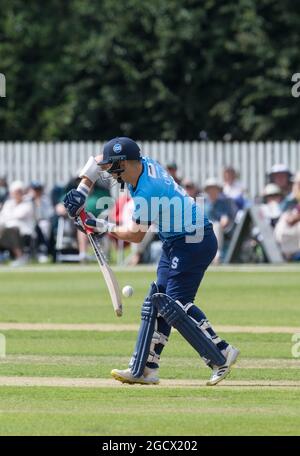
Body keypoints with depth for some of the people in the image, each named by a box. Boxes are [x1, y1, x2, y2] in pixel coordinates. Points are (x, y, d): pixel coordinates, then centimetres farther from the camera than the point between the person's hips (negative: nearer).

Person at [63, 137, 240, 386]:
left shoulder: (147, 191, -25)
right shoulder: (143, 163, 1)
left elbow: (136, 235, -15)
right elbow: (97, 161, 15)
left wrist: (104, 227, -5)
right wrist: (82, 191, 5)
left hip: (193, 242, -10)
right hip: (176, 242, 10)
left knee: (174, 305, -16)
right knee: (156, 302, 9)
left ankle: (221, 355, -15)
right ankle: (144, 370, 11)